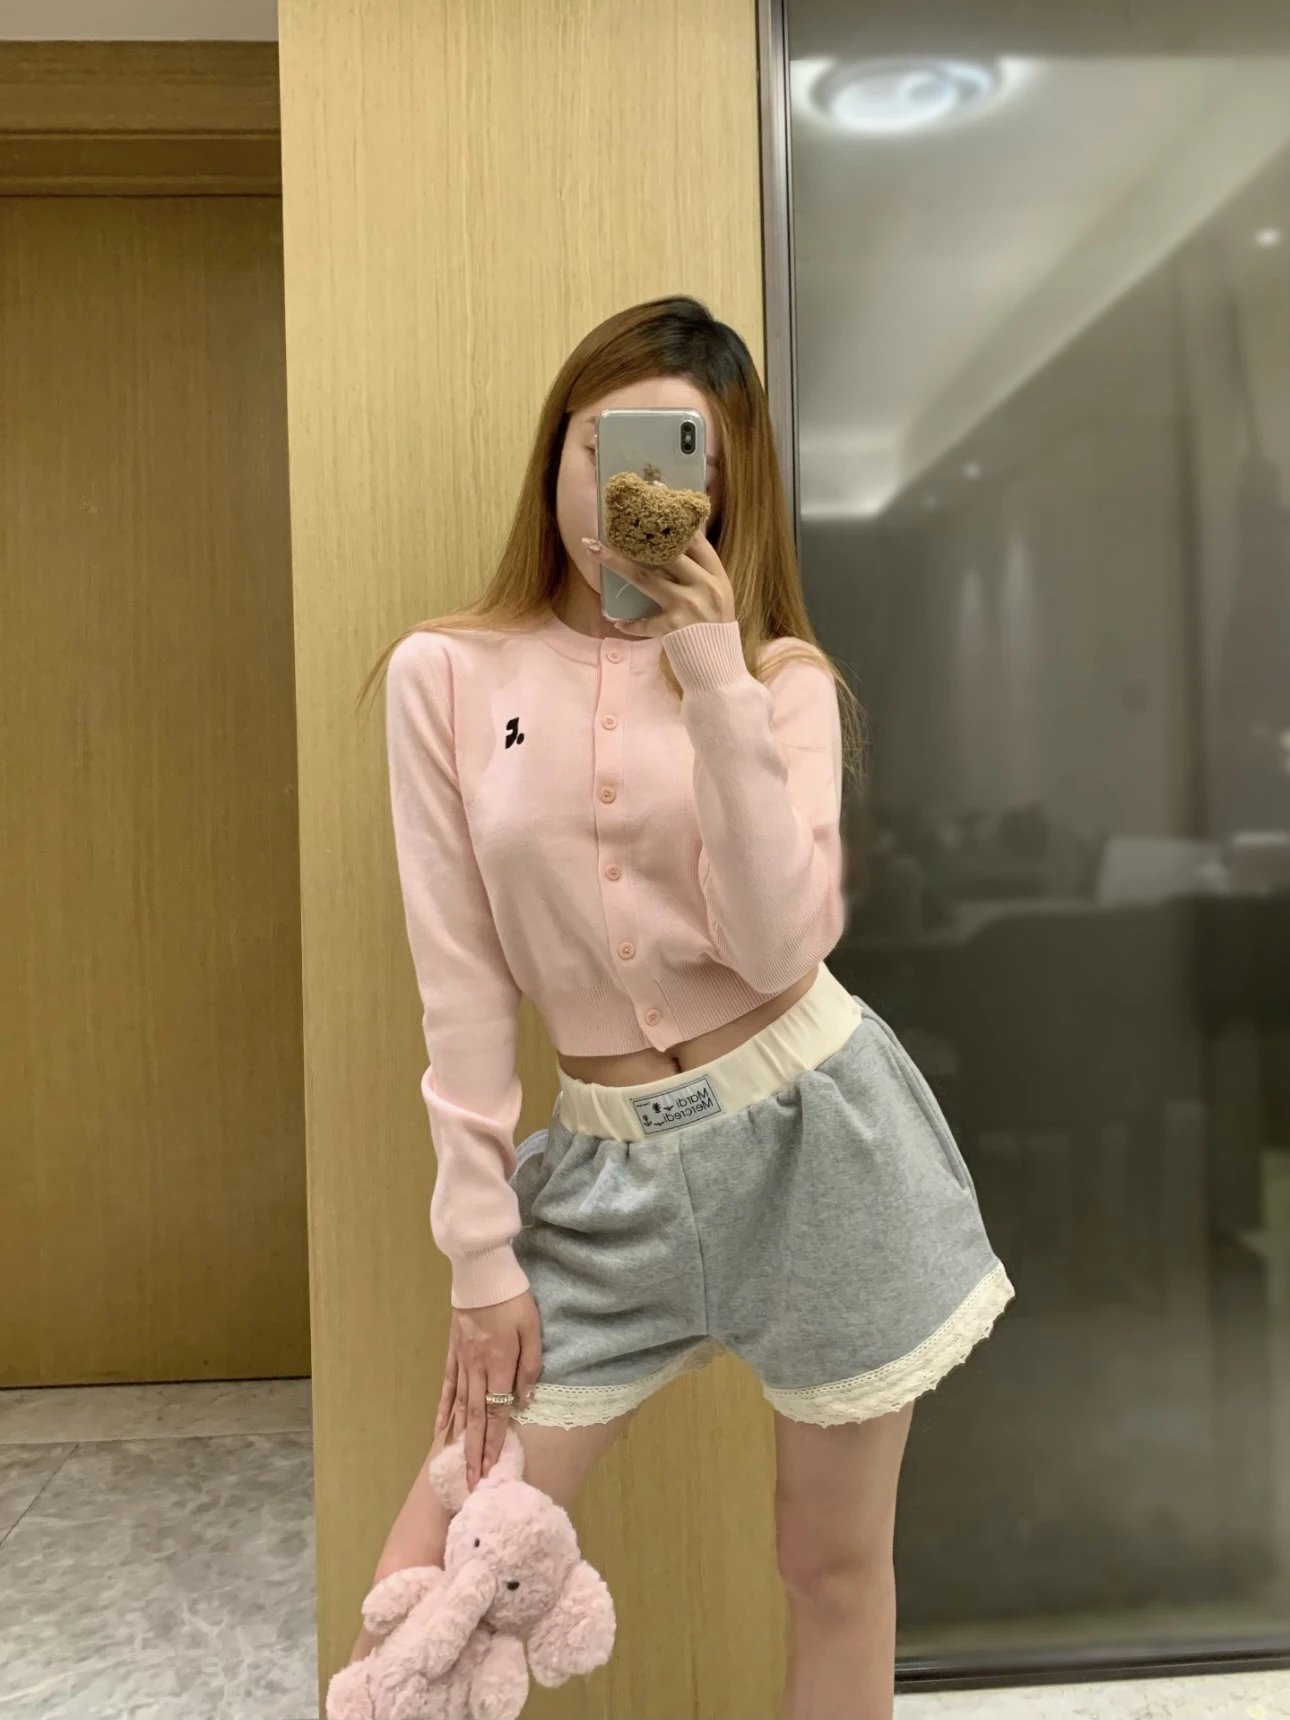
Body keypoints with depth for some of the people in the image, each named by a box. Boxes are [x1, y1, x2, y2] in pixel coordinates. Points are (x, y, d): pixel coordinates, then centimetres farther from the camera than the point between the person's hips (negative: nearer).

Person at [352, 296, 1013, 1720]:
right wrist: (482, 1253, -1)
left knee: (835, 1563, 17)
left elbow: (777, 946, -15)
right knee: (426, 1593, 2)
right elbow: (460, 981, -2)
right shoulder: (446, 672, -1)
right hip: (610, 1161, 1)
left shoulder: (780, 674, -1)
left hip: (820, 1129, 0)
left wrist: (716, 683, -21)